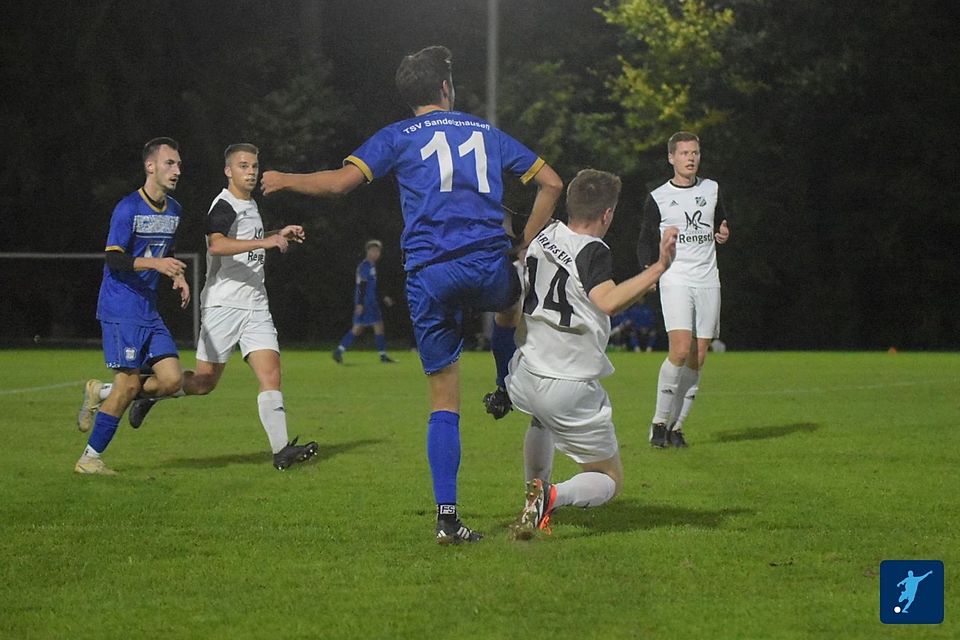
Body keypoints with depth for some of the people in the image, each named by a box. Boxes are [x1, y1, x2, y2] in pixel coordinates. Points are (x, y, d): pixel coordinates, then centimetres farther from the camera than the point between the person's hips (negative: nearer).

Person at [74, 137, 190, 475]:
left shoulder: (173, 210, 13)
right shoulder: (127, 209, -12)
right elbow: (112, 259, -16)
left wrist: (178, 276, 8)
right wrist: (154, 263, -29)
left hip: (149, 311, 8)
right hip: (120, 310, -8)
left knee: (172, 378, -4)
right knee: (129, 383, -11)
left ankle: (101, 393, 16)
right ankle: (89, 458, 1)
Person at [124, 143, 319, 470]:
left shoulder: (250, 204, 18)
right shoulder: (224, 206, -11)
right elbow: (216, 245, -32)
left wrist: (280, 234, 25)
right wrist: (263, 242, -41)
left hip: (255, 305, 7)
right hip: (223, 305, -7)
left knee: (271, 373, -9)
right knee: (205, 381, -1)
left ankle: (281, 449, -16)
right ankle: (149, 391, 25)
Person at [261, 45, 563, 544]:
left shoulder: (398, 137, 11)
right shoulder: (486, 132, 19)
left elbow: (342, 181, -2)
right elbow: (551, 182, 19)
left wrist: (285, 181, 15)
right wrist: (526, 248, 23)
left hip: (428, 276, -1)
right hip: (488, 265, 1)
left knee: (444, 401, 4)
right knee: (512, 303, 40)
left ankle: (447, 516, -1)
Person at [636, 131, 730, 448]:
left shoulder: (711, 189, 12)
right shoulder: (658, 198, 2)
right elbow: (645, 240, 7)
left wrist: (724, 233, 4)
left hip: (708, 281, 4)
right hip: (675, 279, -4)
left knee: (698, 359, 0)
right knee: (680, 350, -20)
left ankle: (676, 426, 9)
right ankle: (659, 422, -9)